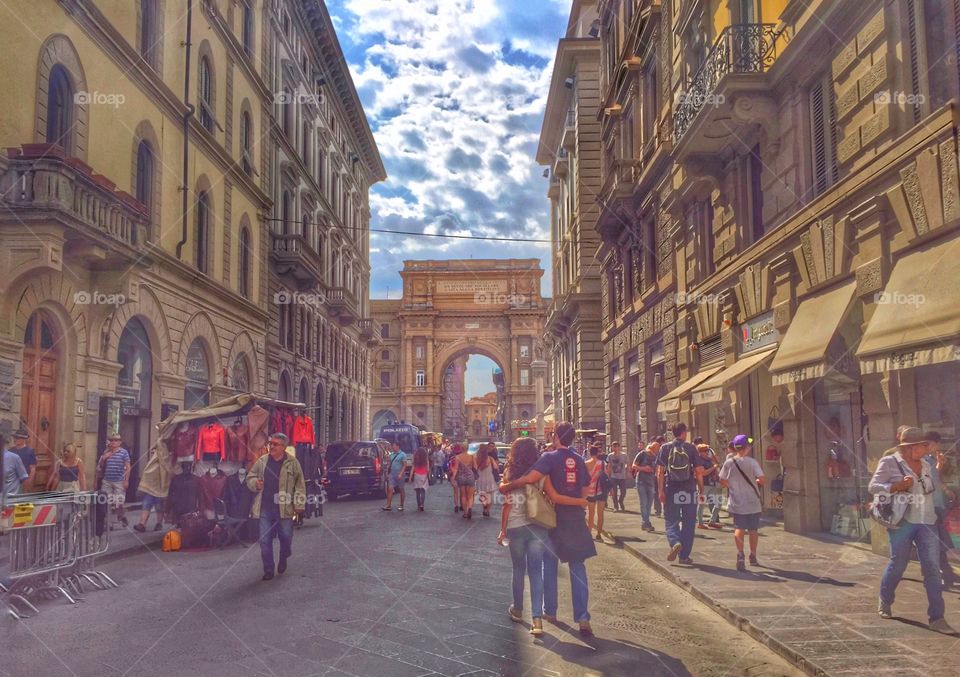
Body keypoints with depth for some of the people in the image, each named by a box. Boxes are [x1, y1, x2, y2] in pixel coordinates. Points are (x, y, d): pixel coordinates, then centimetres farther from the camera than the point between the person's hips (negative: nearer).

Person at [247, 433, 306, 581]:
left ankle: (283, 559, 37)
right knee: (264, 540, 3)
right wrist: (255, 483, -9)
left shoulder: (292, 462, -3)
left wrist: (299, 505, -7)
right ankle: (268, 570, 15)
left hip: (284, 509, -2)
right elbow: (249, 477, 15)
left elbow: (300, 485, -2)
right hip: (265, 509, 2)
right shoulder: (262, 461, 6)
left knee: (286, 537, 8)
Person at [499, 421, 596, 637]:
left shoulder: (550, 457, -11)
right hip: (576, 519, 3)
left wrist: (507, 487, -17)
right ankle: (583, 618, -5)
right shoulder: (579, 460, 6)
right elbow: (585, 491, 11)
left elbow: (531, 478, -28)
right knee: (578, 568, 4)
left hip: (555, 518, -3)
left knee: (550, 565, 15)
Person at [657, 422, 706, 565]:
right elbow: (699, 471, -3)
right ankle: (684, 556, 11)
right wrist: (701, 490, 4)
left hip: (671, 491, 0)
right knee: (688, 523, 9)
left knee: (671, 521, 9)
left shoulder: (665, 448, 0)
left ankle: (675, 542, -19)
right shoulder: (691, 448, -1)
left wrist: (660, 490, -3)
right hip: (689, 491, 0)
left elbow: (660, 471, -5)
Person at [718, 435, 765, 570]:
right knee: (753, 529, 14)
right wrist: (756, 481, 5)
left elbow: (722, 482, 1)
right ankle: (753, 556, 24)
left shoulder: (729, 463, -4)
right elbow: (762, 479, -17)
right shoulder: (751, 462, -11)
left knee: (739, 528, 2)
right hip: (753, 503, -1)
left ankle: (740, 554, -18)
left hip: (736, 503, 1)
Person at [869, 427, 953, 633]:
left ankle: (936, 618, -2)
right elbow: (873, 487, -9)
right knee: (897, 565, 7)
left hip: (927, 522, 5)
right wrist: (897, 486, -19)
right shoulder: (890, 463, -4)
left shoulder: (926, 464, 13)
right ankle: (885, 603, 32)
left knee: (932, 568, -4)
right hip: (902, 522, -4)